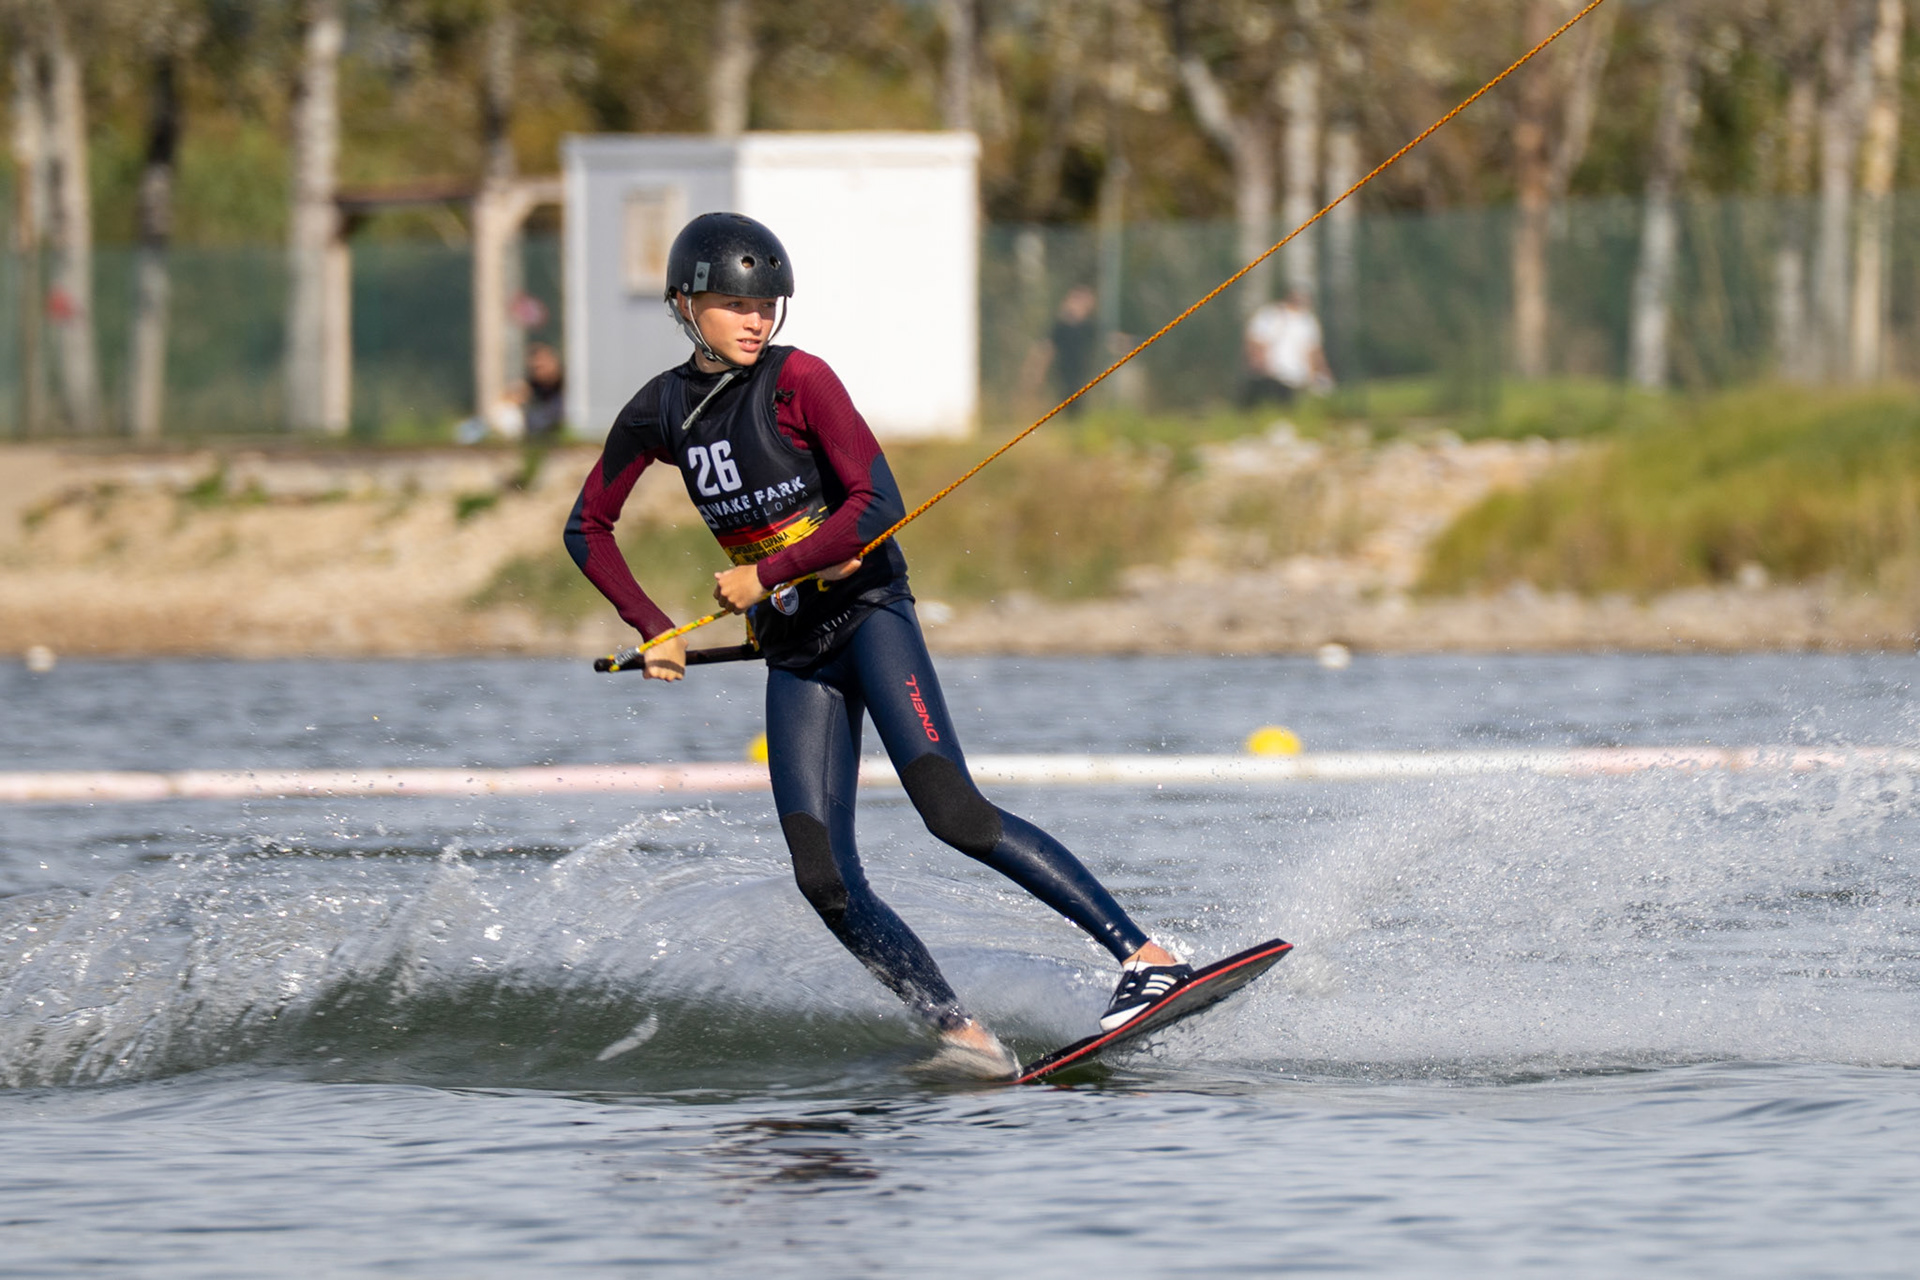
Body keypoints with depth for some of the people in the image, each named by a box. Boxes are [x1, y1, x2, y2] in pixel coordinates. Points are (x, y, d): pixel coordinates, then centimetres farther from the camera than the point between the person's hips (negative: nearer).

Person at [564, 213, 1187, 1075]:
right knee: (825, 881, -10)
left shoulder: (797, 380, -8)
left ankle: (1145, 956, -26)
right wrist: (653, 629, 11)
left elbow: (877, 506, -15)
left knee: (952, 811, -24)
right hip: (793, 653, 5)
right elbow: (587, 528, 20)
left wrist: (766, 573, -14)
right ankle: (961, 1031, -8)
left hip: (866, 612, -5)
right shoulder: (662, 412, 7)